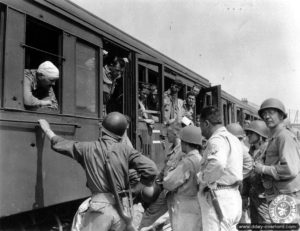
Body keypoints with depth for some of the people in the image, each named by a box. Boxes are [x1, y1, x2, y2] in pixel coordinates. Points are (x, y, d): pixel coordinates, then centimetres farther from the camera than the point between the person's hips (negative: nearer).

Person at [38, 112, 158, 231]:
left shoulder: (87, 148, 1)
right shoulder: (125, 150, -3)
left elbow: (60, 144, 16)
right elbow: (151, 169, -10)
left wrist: (47, 129, 33)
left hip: (100, 207, -1)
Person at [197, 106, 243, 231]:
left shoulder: (216, 139, -13)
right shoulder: (233, 139, 19)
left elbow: (218, 164, -33)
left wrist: (203, 177, -17)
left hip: (218, 199, -10)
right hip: (233, 195, 10)